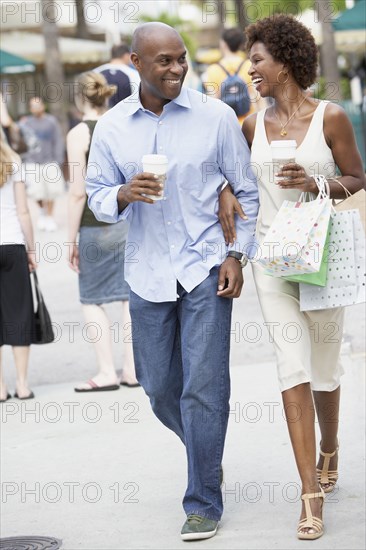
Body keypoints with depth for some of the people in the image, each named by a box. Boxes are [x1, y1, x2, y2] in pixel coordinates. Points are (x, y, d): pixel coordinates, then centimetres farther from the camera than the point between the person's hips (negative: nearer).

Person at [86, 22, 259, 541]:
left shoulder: (215, 116, -5)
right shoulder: (111, 127, 1)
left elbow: (249, 190, 2)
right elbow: (97, 198, 6)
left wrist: (238, 254, -7)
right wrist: (124, 194, -16)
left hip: (205, 270, -3)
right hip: (148, 276, 3)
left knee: (203, 388, -6)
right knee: (159, 387, 11)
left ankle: (204, 503, 5)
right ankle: (207, 452, 40)